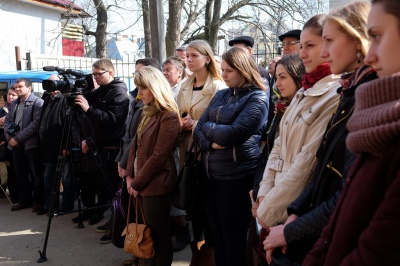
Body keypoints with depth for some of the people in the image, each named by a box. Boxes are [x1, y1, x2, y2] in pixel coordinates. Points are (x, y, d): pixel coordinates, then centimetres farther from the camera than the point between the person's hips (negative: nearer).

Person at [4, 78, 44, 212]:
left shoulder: (38, 102, -6)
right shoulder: (13, 104, 16)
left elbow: (36, 123, -15)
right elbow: (7, 121, 15)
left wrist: (19, 138, -15)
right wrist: (10, 137, -3)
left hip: (31, 144, -7)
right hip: (16, 144, 7)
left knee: (36, 174, 0)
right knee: (20, 174, 12)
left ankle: (39, 201, 10)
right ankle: (25, 200, 23)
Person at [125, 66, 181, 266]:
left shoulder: (169, 116, -16)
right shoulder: (146, 113, 12)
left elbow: (158, 157, -18)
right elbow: (135, 146, 14)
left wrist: (137, 183, -11)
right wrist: (129, 176, 3)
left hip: (155, 185, -8)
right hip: (141, 183, 8)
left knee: (158, 236, 4)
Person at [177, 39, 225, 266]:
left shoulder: (218, 86, -9)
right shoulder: (185, 87, 12)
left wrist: (196, 124, -20)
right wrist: (181, 124, -2)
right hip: (189, 149, 6)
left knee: (208, 201, 1)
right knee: (192, 199, 11)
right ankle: (196, 246, 26)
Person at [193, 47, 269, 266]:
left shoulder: (257, 98, -9)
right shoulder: (220, 95, 12)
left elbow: (232, 134, -19)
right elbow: (198, 130, 7)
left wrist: (208, 127, -3)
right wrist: (211, 142, -13)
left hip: (236, 177, -6)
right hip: (210, 175, 7)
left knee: (233, 238, 7)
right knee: (216, 235, 17)